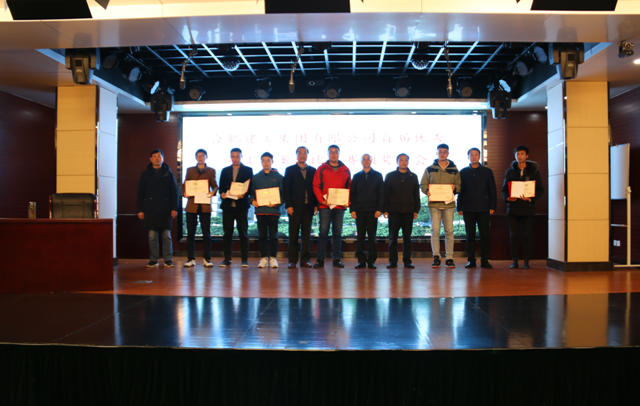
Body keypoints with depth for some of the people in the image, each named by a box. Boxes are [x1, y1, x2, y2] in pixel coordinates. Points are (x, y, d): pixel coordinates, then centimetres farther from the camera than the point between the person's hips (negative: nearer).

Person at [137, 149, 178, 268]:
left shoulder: (168, 174, 9)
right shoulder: (145, 174, 11)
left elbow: (174, 192, 6)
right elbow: (140, 193, 10)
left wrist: (174, 208, -2)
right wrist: (140, 210, 2)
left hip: (165, 209, -1)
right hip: (150, 210, 1)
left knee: (167, 235, 0)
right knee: (152, 236, 1)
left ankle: (168, 259, 6)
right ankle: (153, 260, 8)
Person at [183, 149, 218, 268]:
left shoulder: (211, 171, 11)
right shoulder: (190, 170, 14)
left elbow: (215, 186, 9)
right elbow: (185, 185, 13)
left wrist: (213, 192, -14)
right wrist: (185, 193, -9)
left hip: (205, 205, -1)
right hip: (192, 205, 1)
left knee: (206, 233, 0)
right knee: (190, 233, 2)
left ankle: (207, 259, 5)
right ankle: (190, 259, 8)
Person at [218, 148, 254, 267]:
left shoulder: (248, 170, 7)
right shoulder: (225, 171, 15)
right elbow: (221, 186, 12)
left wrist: (244, 194, -17)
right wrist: (222, 193, -10)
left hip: (241, 205, -2)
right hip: (227, 205, 2)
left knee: (243, 233, -1)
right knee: (227, 233, 4)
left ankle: (245, 259, 3)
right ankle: (227, 259, 10)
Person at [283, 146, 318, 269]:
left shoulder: (312, 170, 12)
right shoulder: (290, 170, 6)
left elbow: (315, 188, 10)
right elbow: (286, 189, 1)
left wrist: (315, 205, 0)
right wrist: (288, 205, -8)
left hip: (308, 207, 2)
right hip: (295, 207, -2)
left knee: (307, 234, 3)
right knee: (293, 234, 0)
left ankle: (305, 260, 9)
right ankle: (292, 260, 6)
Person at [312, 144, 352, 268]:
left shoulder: (345, 170, 11)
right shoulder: (321, 169, 5)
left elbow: (349, 187, 12)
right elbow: (316, 186, 1)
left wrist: (347, 201, -3)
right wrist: (321, 200, -11)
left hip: (340, 206, 2)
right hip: (325, 206, -2)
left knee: (338, 233, 5)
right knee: (323, 232, -3)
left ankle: (337, 259, 9)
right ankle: (320, 259, 0)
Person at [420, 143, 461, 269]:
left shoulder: (454, 170, 11)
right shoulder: (430, 169, 9)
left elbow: (460, 186, 13)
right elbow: (423, 184, 8)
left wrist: (455, 187, -9)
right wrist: (427, 191, -11)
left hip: (449, 204, 1)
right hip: (434, 203, -1)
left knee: (449, 231, 2)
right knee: (435, 230, -3)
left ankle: (449, 258, 8)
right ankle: (436, 257, 2)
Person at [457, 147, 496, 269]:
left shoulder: (487, 172, 8)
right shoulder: (463, 172, 10)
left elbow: (492, 190, 7)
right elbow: (460, 190, 10)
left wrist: (492, 206, -2)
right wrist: (459, 207, 4)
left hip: (483, 209, -1)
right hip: (468, 209, 1)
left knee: (485, 235, -1)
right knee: (470, 235, 3)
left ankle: (485, 260, 6)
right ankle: (471, 260, 8)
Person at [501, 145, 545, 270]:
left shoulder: (534, 171, 6)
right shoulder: (510, 171, 11)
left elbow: (540, 190, 4)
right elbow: (504, 188, 11)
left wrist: (530, 199, -14)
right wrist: (507, 197, -10)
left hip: (527, 208, -1)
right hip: (513, 207, 1)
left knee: (528, 235, -1)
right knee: (513, 235, 2)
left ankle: (526, 261, 7)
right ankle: (515, 261, 8)